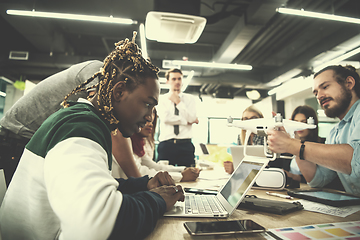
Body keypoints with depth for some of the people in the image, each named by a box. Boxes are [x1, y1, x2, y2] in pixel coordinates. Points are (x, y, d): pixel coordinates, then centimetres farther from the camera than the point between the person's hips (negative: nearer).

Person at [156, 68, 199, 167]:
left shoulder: (190, 98, 13)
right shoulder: (162, 99, 10)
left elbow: (191, 118, -2)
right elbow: (165, 118, -7)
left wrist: (178, 102, -3)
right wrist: (186, 121, -5)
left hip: (185, 145, 1)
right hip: (166, 145, -1)